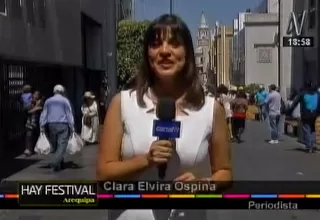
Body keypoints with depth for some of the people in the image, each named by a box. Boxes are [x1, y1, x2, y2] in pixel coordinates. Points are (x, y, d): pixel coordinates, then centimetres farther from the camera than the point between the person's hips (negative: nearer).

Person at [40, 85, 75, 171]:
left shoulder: (48, 101, 12)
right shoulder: (65, 101, 2)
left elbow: (44, 114, 11)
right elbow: (69, 114, -1)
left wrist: (42, 126, 12)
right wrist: (72, 127, 1)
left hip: (51, 125, 4)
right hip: (63, 125, -4)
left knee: (54, 145, 13)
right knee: (62, 145, -6)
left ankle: (60, 164, 20)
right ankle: (55, 162, -23)